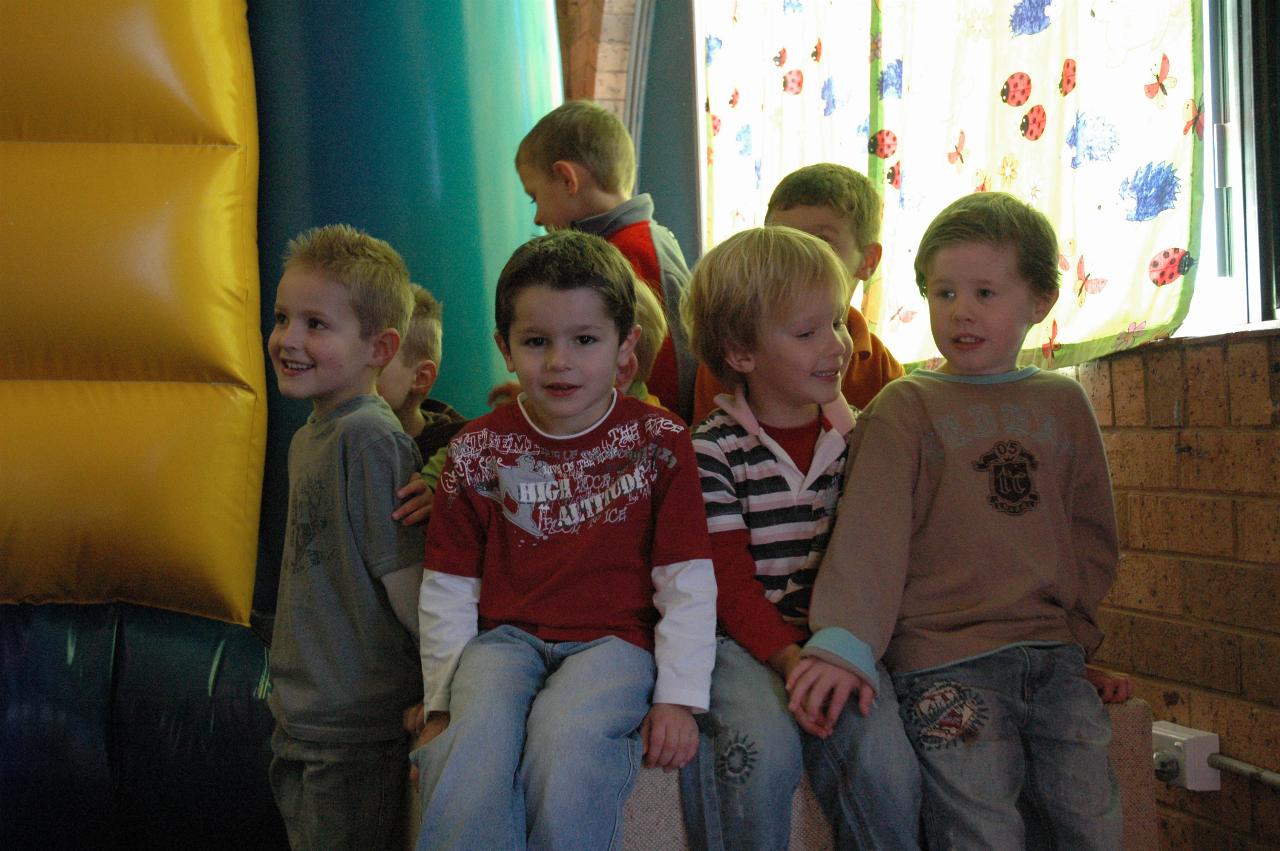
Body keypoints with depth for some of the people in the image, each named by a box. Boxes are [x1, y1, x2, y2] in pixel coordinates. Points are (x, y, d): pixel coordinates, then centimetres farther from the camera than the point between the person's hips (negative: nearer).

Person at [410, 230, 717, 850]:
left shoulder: (659, 441, 2)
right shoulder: (478, 450, 7)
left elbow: (688, 582, 1)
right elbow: (448, 589, 9)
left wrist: (680, 697, -6)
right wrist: (443, 700, 3)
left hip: (613, 641, -1)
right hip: (506, 636, 2)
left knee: (565, 736, -31)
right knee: (476, 736, -31)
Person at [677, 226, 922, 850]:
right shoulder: (713, 449, -2)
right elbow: (731, 583, -7)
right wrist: (789, 659, -23)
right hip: (750, 641, -2)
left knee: (885, 759, -24)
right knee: (765, 751, -31)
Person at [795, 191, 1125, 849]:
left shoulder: (1063, 405, 13)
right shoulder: (906, 408, 1)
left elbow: (1091, 532, 18)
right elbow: (870, 531, -9)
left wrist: (1071, 629, 5)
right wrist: (845, 642, -21)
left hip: (1054, 657, 4)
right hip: (945, 662, -4)